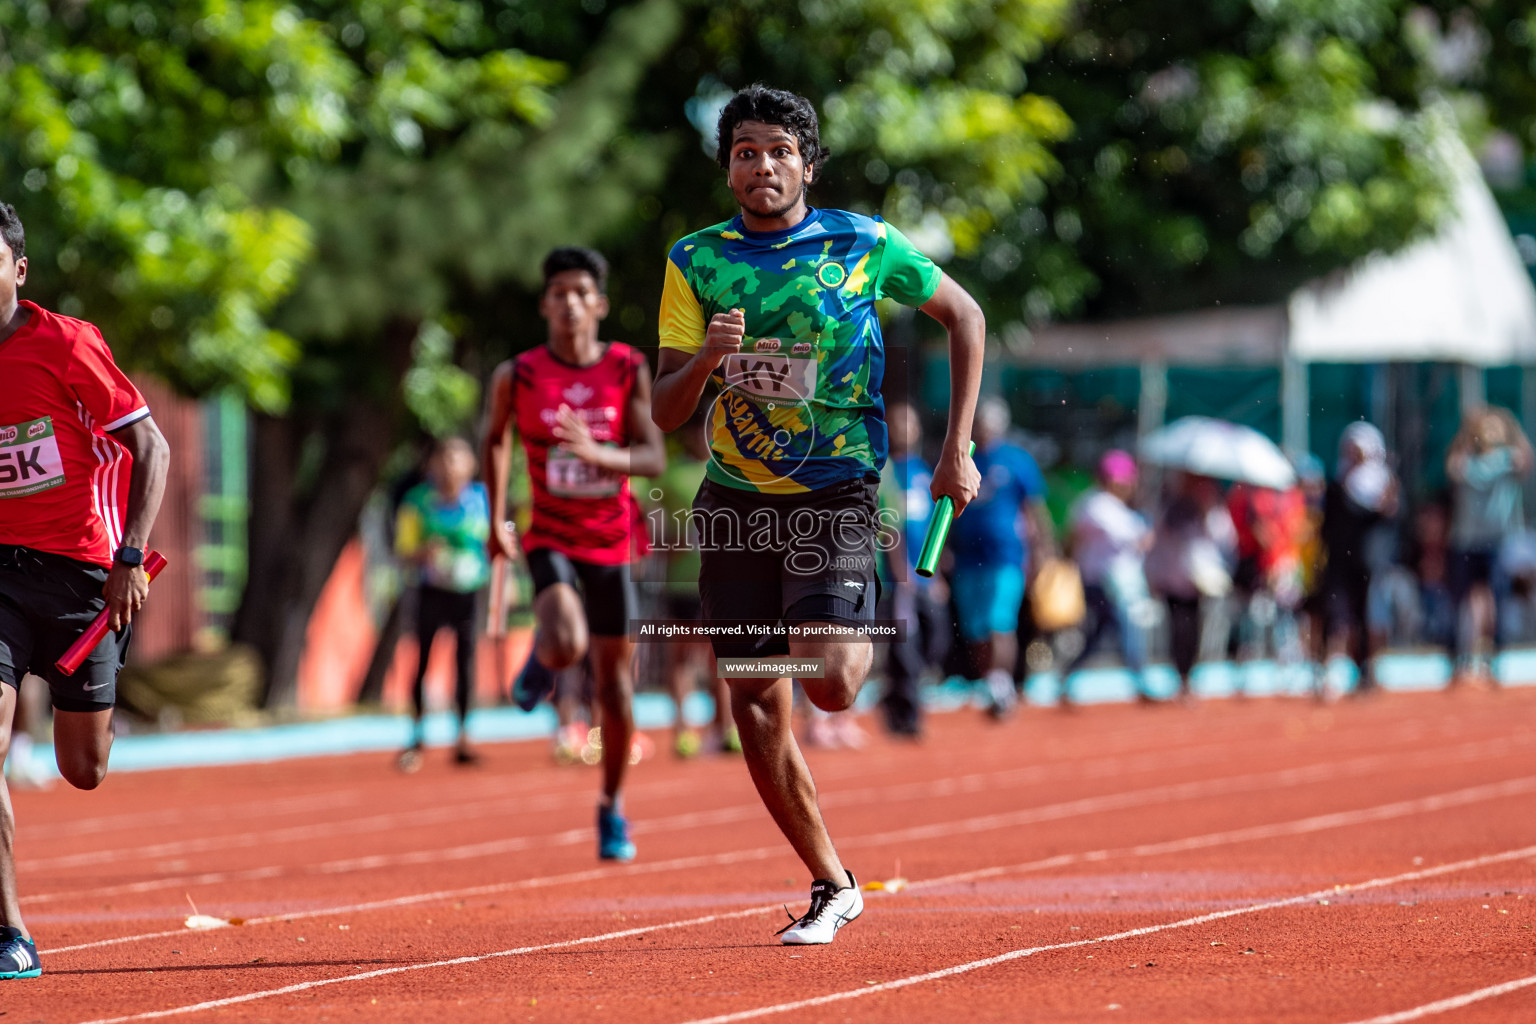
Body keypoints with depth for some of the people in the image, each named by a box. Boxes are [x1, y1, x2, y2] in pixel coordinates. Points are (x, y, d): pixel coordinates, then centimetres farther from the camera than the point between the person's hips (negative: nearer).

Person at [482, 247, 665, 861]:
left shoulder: (628, 371, -7)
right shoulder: (518, 376, -7)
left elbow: (653, 458, -12)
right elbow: (494, 440, 12)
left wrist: (595, 452, -30)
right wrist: (495, 520, 8)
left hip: (613, 541, 1)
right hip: (551, 538, -1)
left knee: (614, 678, 8)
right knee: (567, 646, -28)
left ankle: (613, 806, 26)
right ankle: (543, 655, 12)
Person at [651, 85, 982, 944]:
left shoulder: (863, 244, -5)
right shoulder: (698, 261, 0)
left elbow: (965, 315, 9)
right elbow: (664, 413, -1)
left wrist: (958, 447, 3)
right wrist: (706, 359, -23)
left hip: (836, 494, -3)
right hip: (737, 501, 3)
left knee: (828, 683, -22)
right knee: (756, 705, 1)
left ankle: (864, 639, 16)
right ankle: (834, 887, 15)